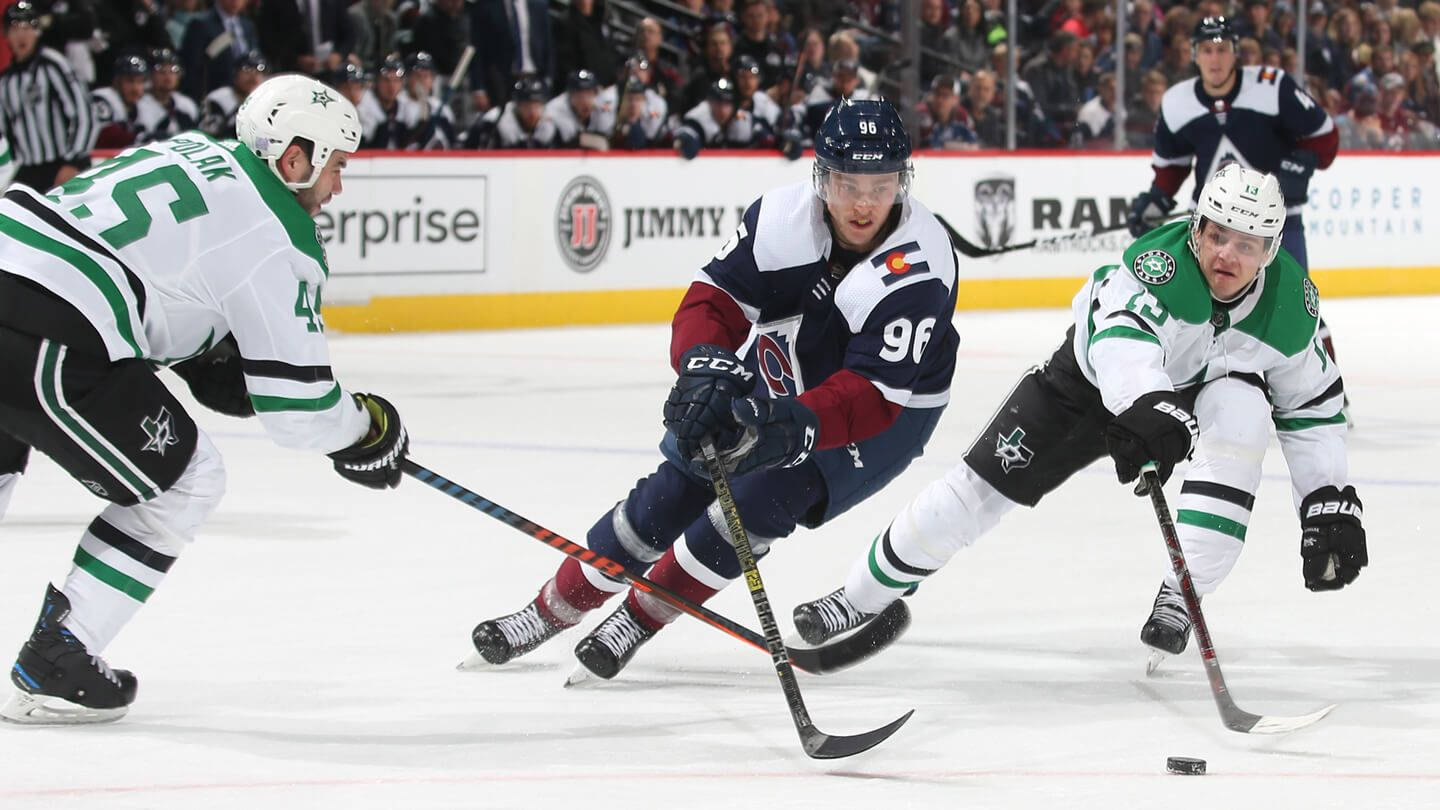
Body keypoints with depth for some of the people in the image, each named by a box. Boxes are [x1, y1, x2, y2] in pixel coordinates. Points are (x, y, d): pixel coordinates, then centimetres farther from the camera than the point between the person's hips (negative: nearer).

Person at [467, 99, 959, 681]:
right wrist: (706, 366, -41)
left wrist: (795, 427, -53)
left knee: (763, 496, -21)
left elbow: (872, 397, -38)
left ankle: (639, 620, -2)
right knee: (671, 493, 0)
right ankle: (552, 609, 18)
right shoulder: (782, 217, -23)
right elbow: (713, 299, -20)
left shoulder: (917, 268, -34)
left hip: (885, 415, -4)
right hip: (778, 383, 4)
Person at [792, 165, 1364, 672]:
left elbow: (1315, 406, -7)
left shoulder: (1290, 303, -21)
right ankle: (861, 598, 12)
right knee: (984, 483, -7)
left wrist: (1331, 502, -15)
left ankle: (1177, 600, -23)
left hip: (1204, 385, 2)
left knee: (1242, 413, -31)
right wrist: (1150, 409, -74)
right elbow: (1124, 336, -55)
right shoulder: (1162, 260, -36)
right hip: (1096, 373, -2)